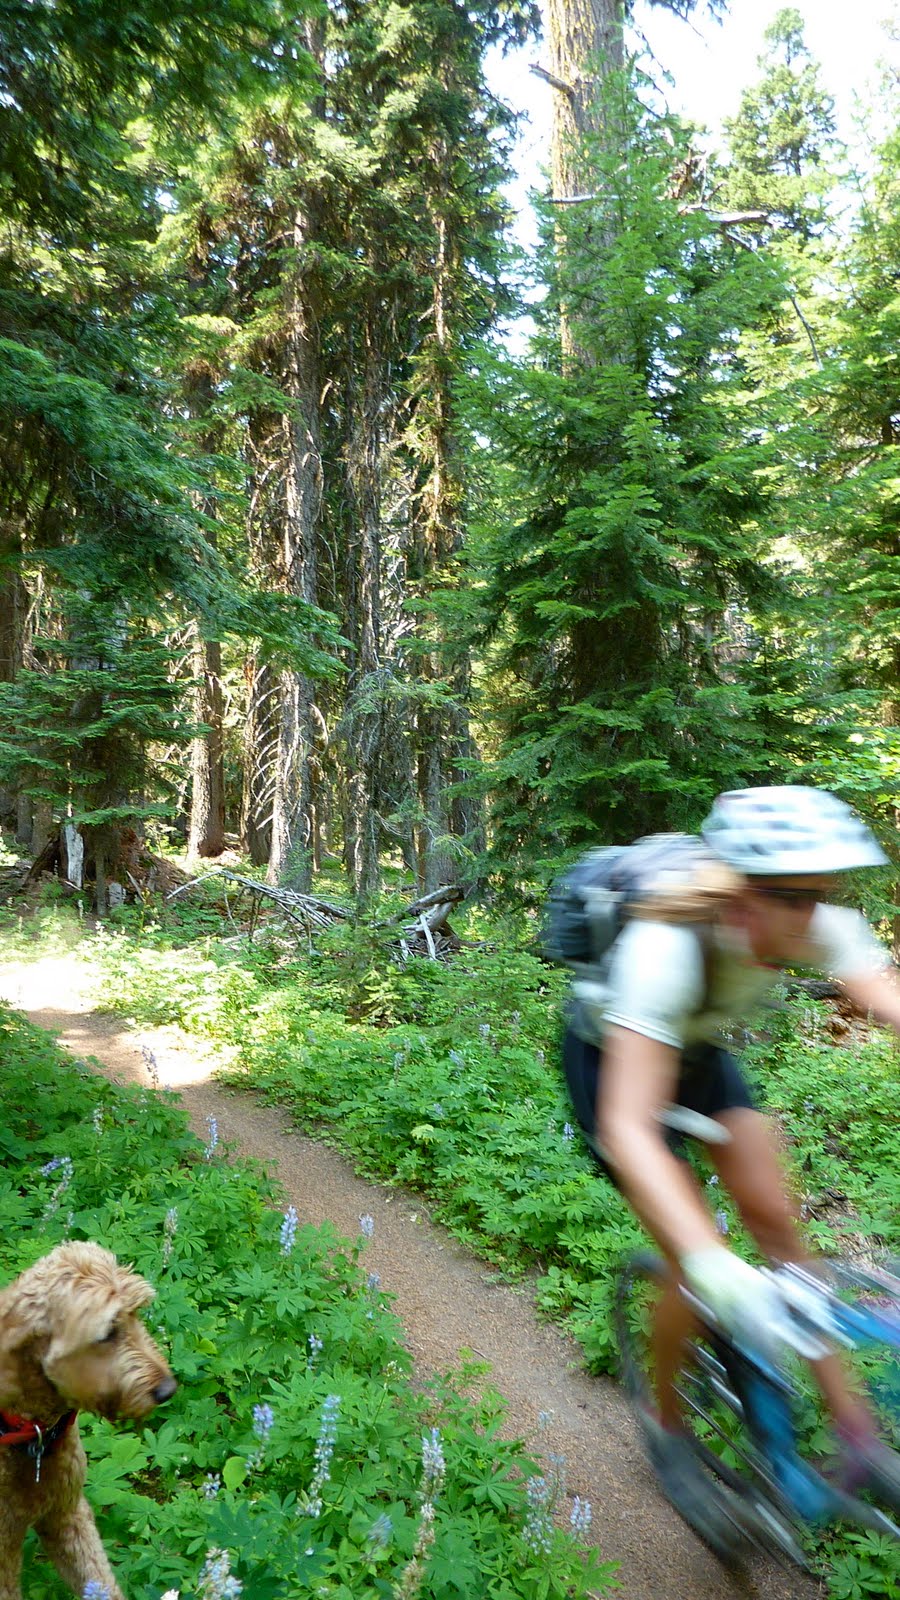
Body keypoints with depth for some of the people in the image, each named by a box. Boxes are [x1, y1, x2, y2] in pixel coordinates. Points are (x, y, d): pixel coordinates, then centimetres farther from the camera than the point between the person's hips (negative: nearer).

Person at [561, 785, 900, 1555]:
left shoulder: (820, 926, -27)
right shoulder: (667, 949, -43)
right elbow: (626, 1130, -48)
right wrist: (715, 1267, -58)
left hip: (699, 1049, 5)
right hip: (610, 1055, -5)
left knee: (776, 1218, -3)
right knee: (698, 1269, -8)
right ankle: (668, 1430, 19)